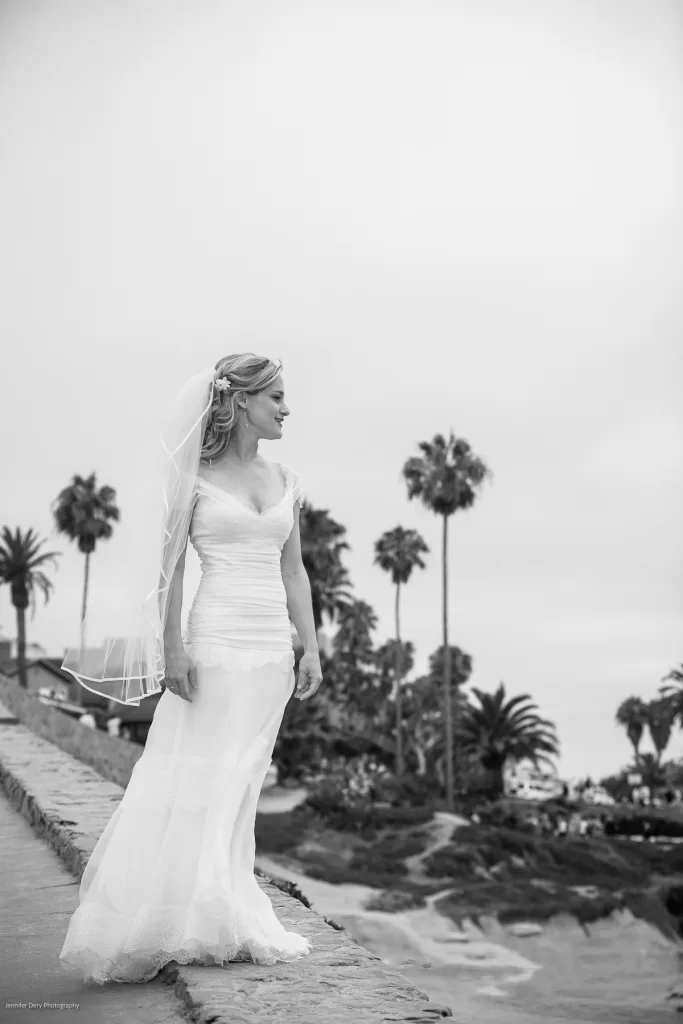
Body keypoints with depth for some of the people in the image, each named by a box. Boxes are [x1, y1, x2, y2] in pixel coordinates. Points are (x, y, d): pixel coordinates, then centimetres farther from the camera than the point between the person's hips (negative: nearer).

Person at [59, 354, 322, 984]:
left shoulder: (287, 480, 12)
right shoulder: (197, 476, -3)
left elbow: (293, 570, 14)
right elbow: (171, 565, -5)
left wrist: (311, 648, 10)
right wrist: (173, 647, -13)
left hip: (273, 647, 5)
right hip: (216, 641, -5)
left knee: (241, 787, 10)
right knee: (197, 782, -3)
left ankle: (224, 923, 19)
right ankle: (179, 924, 7)